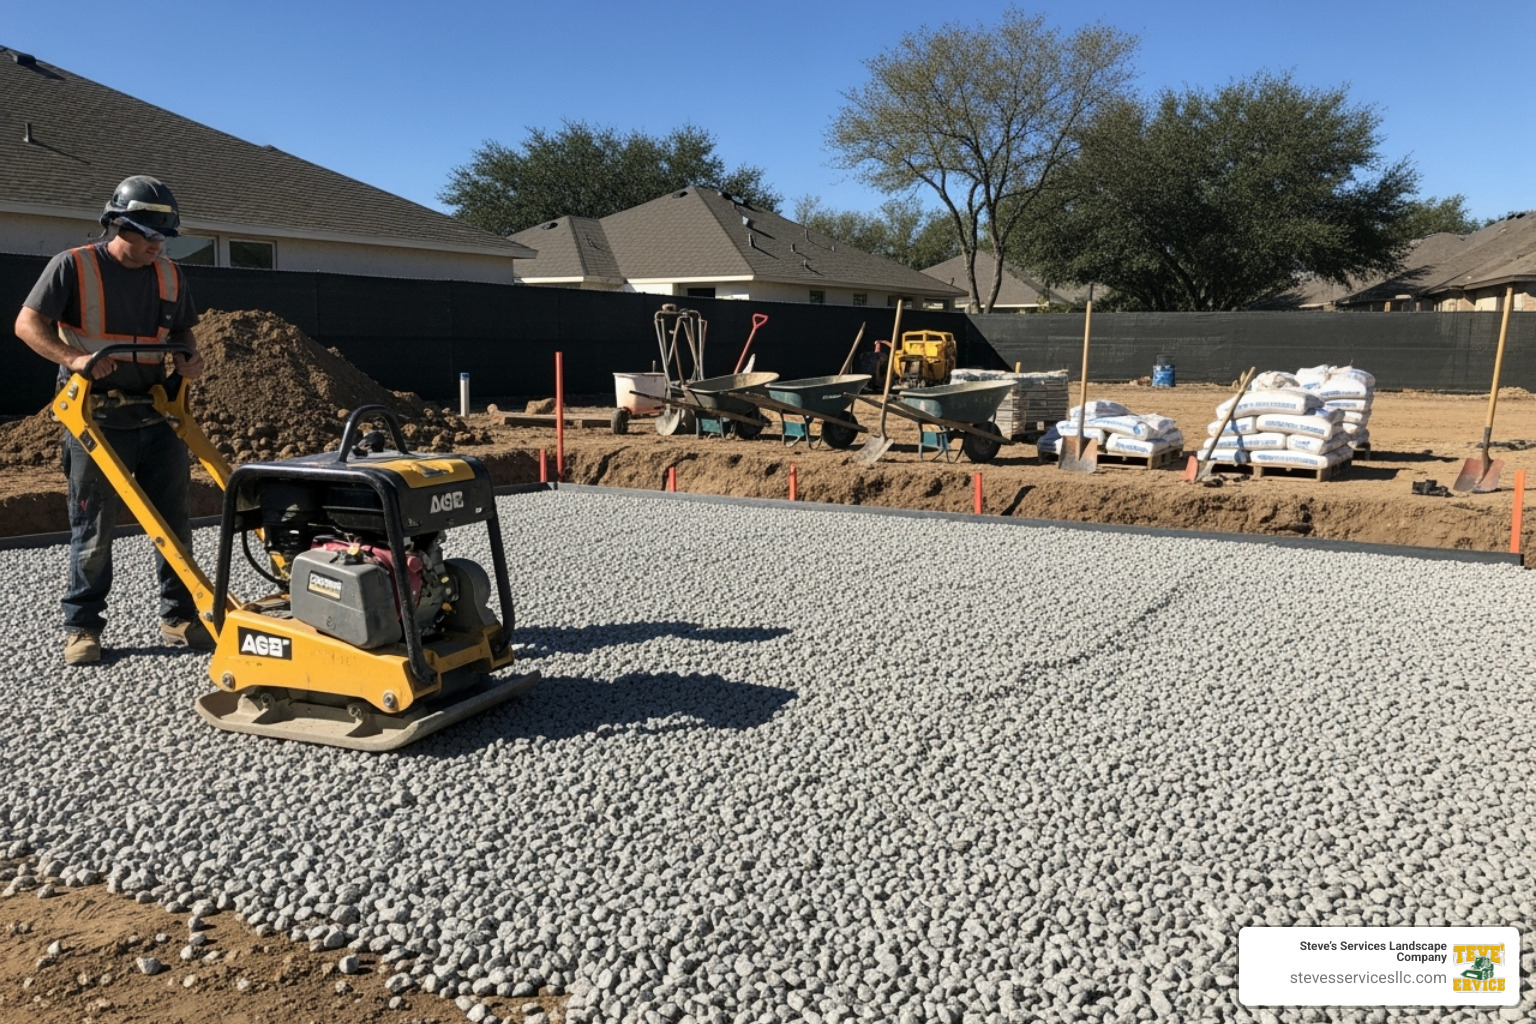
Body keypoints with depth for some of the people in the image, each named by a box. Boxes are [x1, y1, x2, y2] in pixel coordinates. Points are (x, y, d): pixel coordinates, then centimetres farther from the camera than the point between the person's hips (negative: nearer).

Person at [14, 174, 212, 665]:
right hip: (97, 420, -4)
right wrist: (74, 359, -25)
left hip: (158, 417, 5)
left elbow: (182, 331, 21)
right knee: (93, 531, 3)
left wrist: (190, 358, 0)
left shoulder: (168, 275, 11)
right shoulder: (73, 266, -4)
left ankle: (179, 617, 16)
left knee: (175, 521, 6)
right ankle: (82, 627, 15)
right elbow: (28, 323, -9)